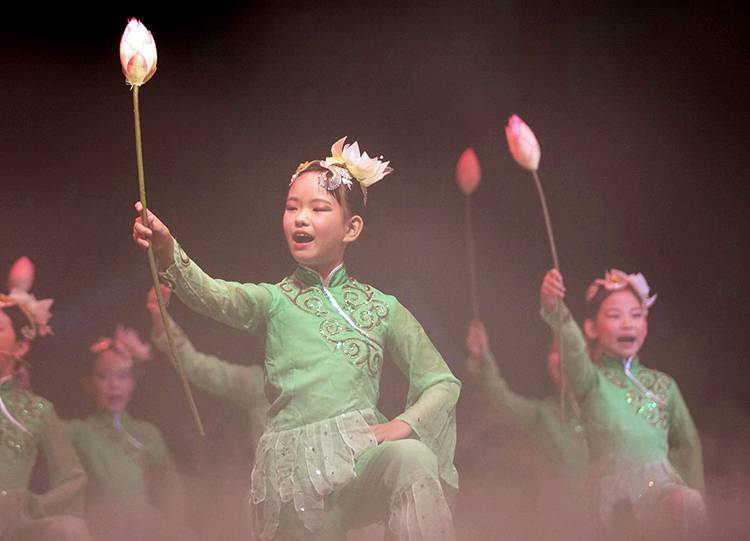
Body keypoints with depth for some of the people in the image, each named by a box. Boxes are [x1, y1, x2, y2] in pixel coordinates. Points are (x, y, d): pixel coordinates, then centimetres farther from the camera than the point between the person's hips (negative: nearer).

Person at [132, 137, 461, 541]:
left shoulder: (382, 308, 11)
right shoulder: (274, 300, 9)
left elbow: (443, 383, 13)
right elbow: (211, 295, -13)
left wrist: (405, 424, -9)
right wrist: (169, 254, -34)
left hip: (362, 451, -1)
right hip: (294, 469, 1)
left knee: (414, 458, -31)